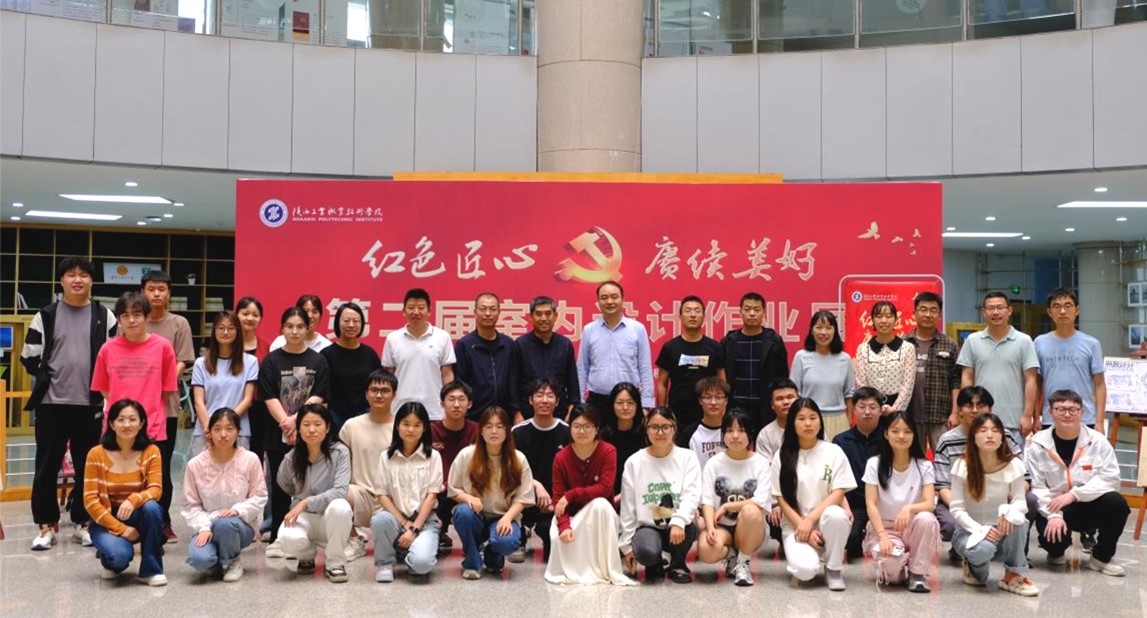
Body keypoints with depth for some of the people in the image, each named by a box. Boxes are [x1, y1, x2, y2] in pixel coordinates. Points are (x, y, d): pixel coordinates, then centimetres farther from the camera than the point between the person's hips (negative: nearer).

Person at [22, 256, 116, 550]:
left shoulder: (104, 316, 4)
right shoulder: (46, 315, 3)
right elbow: (30, 357, 6)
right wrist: (48, 380, 6)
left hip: (90, 404, 0)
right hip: (51, 403, 0)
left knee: (88, 466, 8)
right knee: (47, 466, 4)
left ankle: (83, 522, 20)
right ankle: (46, 525, 14)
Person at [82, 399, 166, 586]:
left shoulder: (151, 451, -6)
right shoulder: (97, 454, -10)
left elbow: (155, 489, -16)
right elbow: (90, 500, -12)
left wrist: (134, 499, -38)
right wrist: (120, 529, -19)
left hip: (138, 517, 2)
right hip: (106, 521, -2)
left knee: (151, 507, -33)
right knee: (120, 555, -32)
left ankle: (151, 570, -15)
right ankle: (111, 562, 9)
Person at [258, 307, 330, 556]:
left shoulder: (317, 361, 4)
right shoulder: (271, 361, 4)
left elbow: (318, 397, -4)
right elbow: (269, 398, -4)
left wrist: (295, 419, -15)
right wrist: (285, 422, -16)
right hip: (277, 434, 0)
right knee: (280, 486, 5)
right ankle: (277, 538, 13)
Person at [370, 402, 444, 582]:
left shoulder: (433, 456, 0)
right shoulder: (386, 457, 3)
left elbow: (431, 496, -5)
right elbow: (382, 495, -1)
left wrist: (414, 528, -14)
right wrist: (404, 523, -13)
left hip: (424, 519, -2)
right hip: (396, 517, 2)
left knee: (421, 563, -30)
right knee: (380, 519, -34)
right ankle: (385, 563, -8)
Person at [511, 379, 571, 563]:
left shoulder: (566, 432, -2)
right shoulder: (519, 432, -1)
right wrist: (537, 485, -22)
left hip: (555, 500, 0)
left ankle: (544, 529, 18)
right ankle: (519, 541, -6)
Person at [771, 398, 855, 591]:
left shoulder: (834, 452, 1)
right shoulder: (782, 456, 1)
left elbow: (838, 493, -5)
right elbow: (782, 499, -1)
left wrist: (810, 520, -16)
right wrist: (803, 528, -13)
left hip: (824, 521, 1)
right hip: (794, 524, -1)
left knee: (836, 515, -36)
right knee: (805, 570, -30)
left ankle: (833, 569, -10)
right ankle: (799, 552, 9)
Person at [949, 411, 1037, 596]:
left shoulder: (1013, 465, -8)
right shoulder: (962, 466, -13)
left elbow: (1020, 502, -11)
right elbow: (957, 509, -14)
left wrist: (1009, 511, -34)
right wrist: (980, 530, -28)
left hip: (1000, 531, 2)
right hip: (970, 530, -2)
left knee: (1017, 520, -32)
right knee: (983, 549, -37)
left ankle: (1014, 575, -10)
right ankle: (973, 567, 3)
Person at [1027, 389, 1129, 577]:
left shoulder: (1097, 441, -5)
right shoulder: (1038, 444, -8)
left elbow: (1110, 478, -13)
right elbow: (1036, 486, -11)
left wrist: (1073, 494, -22)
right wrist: (1053, 515, -24)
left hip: (1089, 506, 2)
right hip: (1053, 509, -2)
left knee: (1117, 502, -28)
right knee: (1052, 536, -31)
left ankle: (1101, 558, -3)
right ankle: (1056, 552, 14)